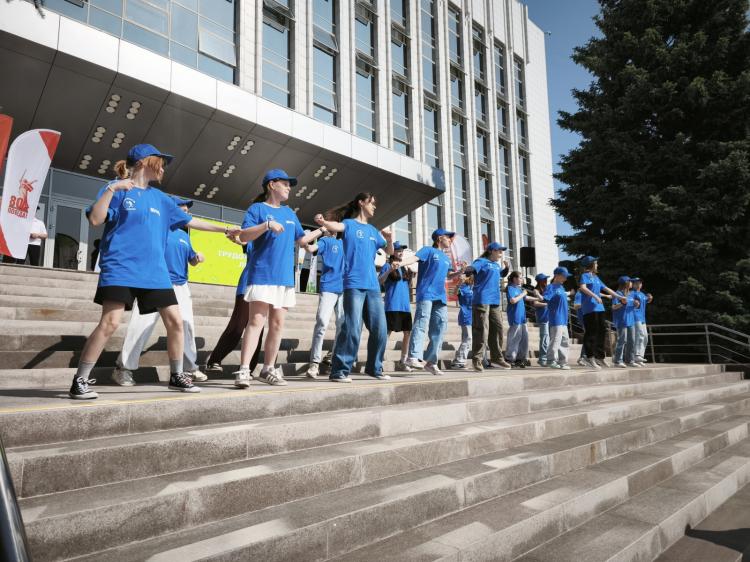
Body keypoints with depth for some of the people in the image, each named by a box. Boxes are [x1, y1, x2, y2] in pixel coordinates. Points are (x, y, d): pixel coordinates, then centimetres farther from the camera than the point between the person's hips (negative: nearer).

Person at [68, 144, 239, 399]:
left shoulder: (160, 197, 18)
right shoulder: (118, 189, 2)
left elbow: (189, 220, 24)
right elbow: (95, 219, -10)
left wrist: (224, 230, 25)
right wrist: (111, 189, -17)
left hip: (155, 272, 6)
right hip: (121, 269, -6)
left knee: (175, 321, 2)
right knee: (110, 322, -15)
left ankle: (176, 376, 17)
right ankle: (79, 381, -1)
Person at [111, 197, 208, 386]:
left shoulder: (184, 235, 18)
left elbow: (191, 260, 21)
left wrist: (197, 258, 0)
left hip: (180, 287, 6)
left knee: (186, 325, 5)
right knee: (141, 325, -8)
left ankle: (190, 368, 16)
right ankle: (123, 369, 4)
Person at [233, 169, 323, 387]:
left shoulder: (290, 213, 21)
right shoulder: (257, 209, 2)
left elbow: (301, 239, 27)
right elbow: (243, 236, -10)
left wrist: (322, 230, 29)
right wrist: (267, 225, -20)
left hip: (285, 277, 6)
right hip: (262, 275, -6)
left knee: (277, 324, 6)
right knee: (256, 322, -14)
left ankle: (268, 369, 15)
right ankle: (243, 370, -14)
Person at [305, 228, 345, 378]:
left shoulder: (344, 242, 20)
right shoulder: (325, 241, 7)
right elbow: (312, 248, -11)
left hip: (344, 289, 5)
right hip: (328, 288, -5)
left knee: (343, 325, 4)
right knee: (322, 323, -14)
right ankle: (314, 363, -14)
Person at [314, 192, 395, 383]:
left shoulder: (373, 230, 20)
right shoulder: (349, 224, 3)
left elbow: (389, 252, 27)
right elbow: (336, 226, -20)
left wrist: (389, 238, 6)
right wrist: (323, 222, -42)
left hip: (373, 285, 6)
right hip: (354, 284, -6)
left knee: (380, 329, 5)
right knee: (352, 329, -14)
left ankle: (374, 368, 21)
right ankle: (339, 371, -7)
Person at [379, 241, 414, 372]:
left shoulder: (405, 267, 19)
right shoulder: (388, 265, 2)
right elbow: (380, 281, -8)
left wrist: (411, 274, 9)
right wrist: (389, 270, -20)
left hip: (405, 305, 7)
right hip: (392, 306, -6)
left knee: (408, 332, 6)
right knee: (387, 332, -9)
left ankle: (402, 362, 16)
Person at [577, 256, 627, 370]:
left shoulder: (596, 277, 23)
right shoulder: (585, 276, -2)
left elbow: (606, 289, 27)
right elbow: (582, 287, -20)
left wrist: (620, 297, 27)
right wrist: (595, 296, -28)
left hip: (599, 308, 9)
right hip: (589, 308, -9)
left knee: (602, 331, 9)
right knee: (591, 332, -9)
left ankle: (600, 357, 17)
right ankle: (590, 357, -5)